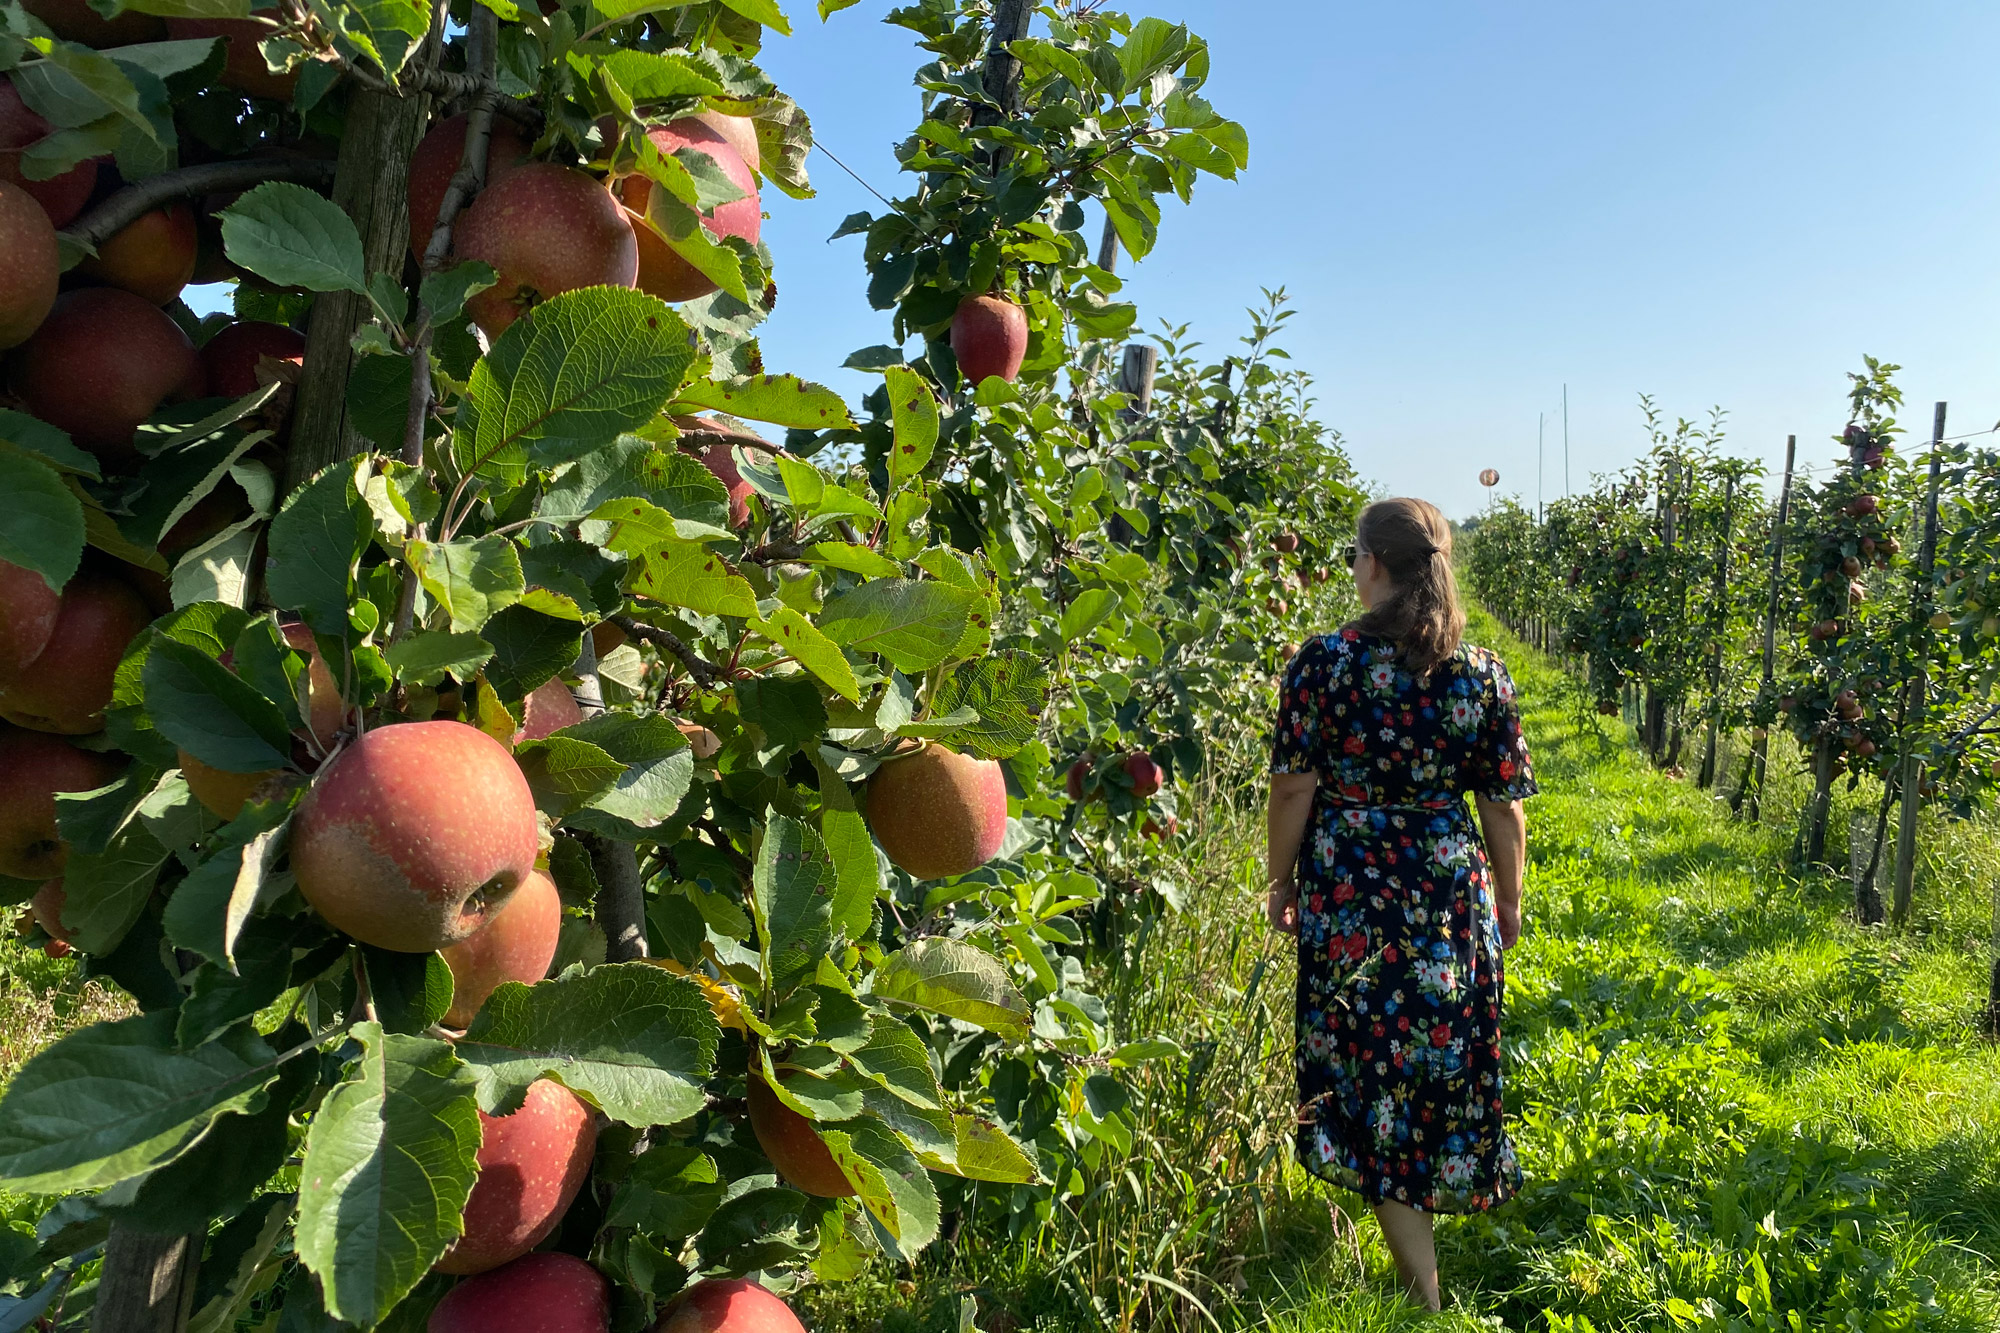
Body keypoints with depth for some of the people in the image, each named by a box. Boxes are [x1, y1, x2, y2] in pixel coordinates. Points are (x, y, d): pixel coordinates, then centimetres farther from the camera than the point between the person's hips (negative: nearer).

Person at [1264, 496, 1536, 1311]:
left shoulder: (1324, 661, -10)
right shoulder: (1483, 673, -2)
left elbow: (1294, 789, -8)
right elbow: (1504, 808, 2)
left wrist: (1282, 883, 7)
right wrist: (1508, 903, 15)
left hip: (1349, 901, -2)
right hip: (1453, 900, 2)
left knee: (1374, 1073, 9)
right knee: (1446, 1062, 22)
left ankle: (1424, 1297, 17)